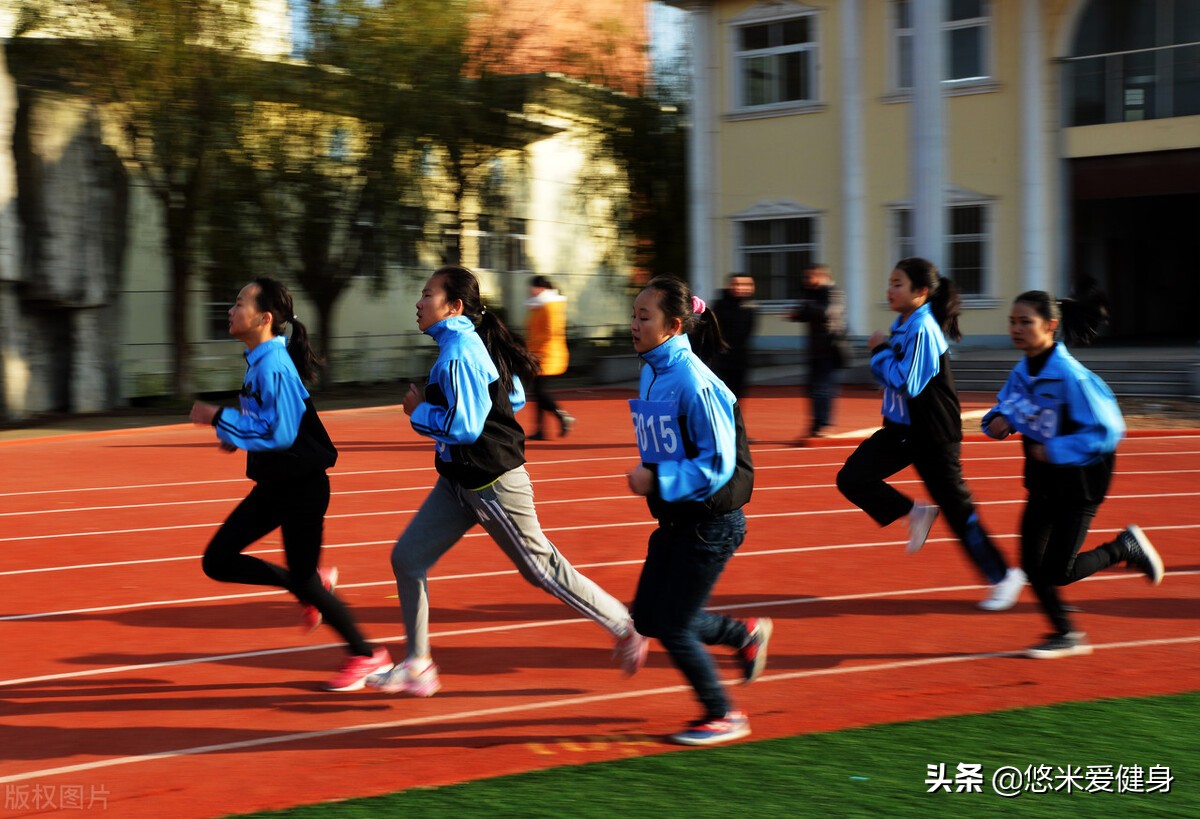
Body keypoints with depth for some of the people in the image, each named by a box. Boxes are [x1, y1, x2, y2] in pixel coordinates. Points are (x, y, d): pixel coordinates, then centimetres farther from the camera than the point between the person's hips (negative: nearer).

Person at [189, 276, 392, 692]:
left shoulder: (274, 366, -22)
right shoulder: (259, 361, 7)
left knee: (303, 579, 1)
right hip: (274, 485, 9)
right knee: (217, 561, 6)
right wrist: (236, 436, 7)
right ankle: (313, 584, 20)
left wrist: (219, 418, -23)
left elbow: (279, 432, -27)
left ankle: (366, 656, 18)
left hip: (301, 488, -9)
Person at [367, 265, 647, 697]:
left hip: (489, 482, -10)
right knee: (407, 557, 6)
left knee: (540, 567, 2)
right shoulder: (475, 342, 8)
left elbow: (464, 427, -27)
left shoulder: (458, 355, -21)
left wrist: (419, 411, -12)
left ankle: (625, 627, 17)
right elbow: (515, 397, 16)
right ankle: (418, 666, 13)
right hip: (461, 481, 10)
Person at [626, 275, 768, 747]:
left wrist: (657, 479, -23)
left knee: (672, 627, -1)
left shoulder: (693, 382, -23)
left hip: (711, 524, -9)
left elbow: (718, 465, -23)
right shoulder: (651, 372, 4)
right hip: (676, 519, 9)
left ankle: (723, 717, 18)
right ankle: (745, 634, 31)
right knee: (648, 618, 12)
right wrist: (647, 476, 5)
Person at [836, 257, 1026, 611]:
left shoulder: (923, 329, -21)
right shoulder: (901, 326, 6)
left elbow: (907, 383, -27)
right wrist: (880, 354, -6)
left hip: (933, 436, -8)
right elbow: (888, 376, 14)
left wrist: (880, 351, -16)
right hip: (901, 428, 8)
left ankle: (1003, 576, 15)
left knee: (956, 509, 0)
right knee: (851, 479, -4)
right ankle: (915, 513, 13)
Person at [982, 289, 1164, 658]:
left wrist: (1055, 450, -26)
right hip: (1044, 479, 7)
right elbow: (1005, 407, 12)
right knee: (1031, 564, 4)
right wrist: (999, 420, -11)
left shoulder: (1070, 375, -25)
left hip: (1079, 479, -7)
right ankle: (1066, 635, 23)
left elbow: (1107, 431, -24)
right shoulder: (1022, 371, -3)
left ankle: (1125, 547, 17)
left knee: (1056, 572, -6)